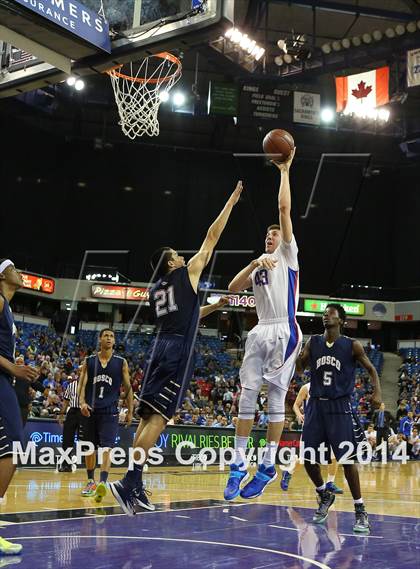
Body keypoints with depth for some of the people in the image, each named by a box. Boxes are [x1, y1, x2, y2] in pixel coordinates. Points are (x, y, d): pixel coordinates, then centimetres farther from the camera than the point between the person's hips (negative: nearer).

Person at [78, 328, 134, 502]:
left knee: (106, 448, -15)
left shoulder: (121, 362, 5)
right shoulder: (89, 361, 6)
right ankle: (91, 482, 27)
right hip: (90, 410, 2)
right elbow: (82, 385, 1)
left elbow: (127, 387, 8)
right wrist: (82, 402, -17)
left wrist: (130, 411, 5)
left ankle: (102, 483, -24)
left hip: (110, 411, -2)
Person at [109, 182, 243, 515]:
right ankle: (128, 482, -20)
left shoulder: (156, 290, 23)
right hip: (178, 352, -8)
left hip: (160, 349, 8)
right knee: (158, 417, -13)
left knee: (149, 417, 6)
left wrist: (217, 306, 41)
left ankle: (135, 487, 6)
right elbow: (211, 238, 8)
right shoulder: (187, 274, 5)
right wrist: (231, 203, 16)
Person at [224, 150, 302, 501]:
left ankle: (269, 466, 0)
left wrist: (284, 171, 6)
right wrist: (255, 263, -6)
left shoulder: (288, 254, 9)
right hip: (260, 332, 6)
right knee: (247, 396, -1)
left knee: (276, 398, -5)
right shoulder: (258, 266, 24)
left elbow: (285, 208, 1)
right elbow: (233, 289, 6)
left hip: (284, 332, -5)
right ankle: (239, 464, 3)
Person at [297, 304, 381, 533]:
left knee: (347, 459, -9)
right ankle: (324, 495, 31)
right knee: (308, 459, 4)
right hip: (316, 405, 4)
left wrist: (377, 392, -11)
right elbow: (300, 367, 3)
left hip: (340, 407, -4)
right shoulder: (313, 342, 6)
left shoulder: (352, 346, -2)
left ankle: (360, 512, 3)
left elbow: (371, 369, 6)